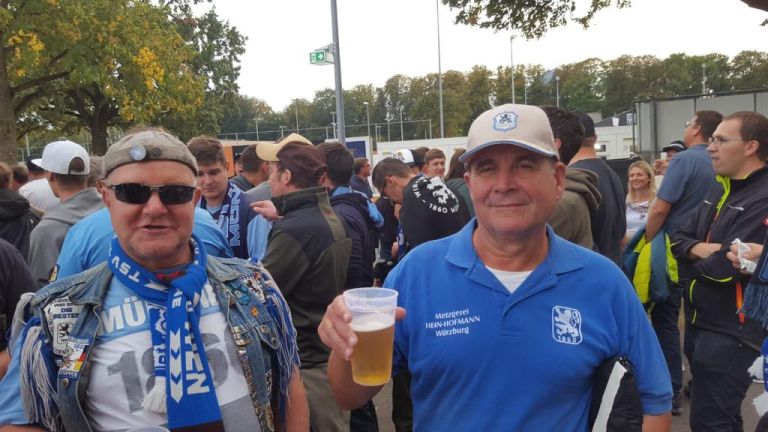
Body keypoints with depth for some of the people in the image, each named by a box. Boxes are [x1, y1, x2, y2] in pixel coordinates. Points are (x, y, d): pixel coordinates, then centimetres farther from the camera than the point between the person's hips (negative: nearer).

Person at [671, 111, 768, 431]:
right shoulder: (721, 190, 11)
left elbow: (725, 268, -27)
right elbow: (679, 239, 10)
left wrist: (691, 260, -6)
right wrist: (701, 250, -13)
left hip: (732, 332, -9)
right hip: (700, 321, 9)